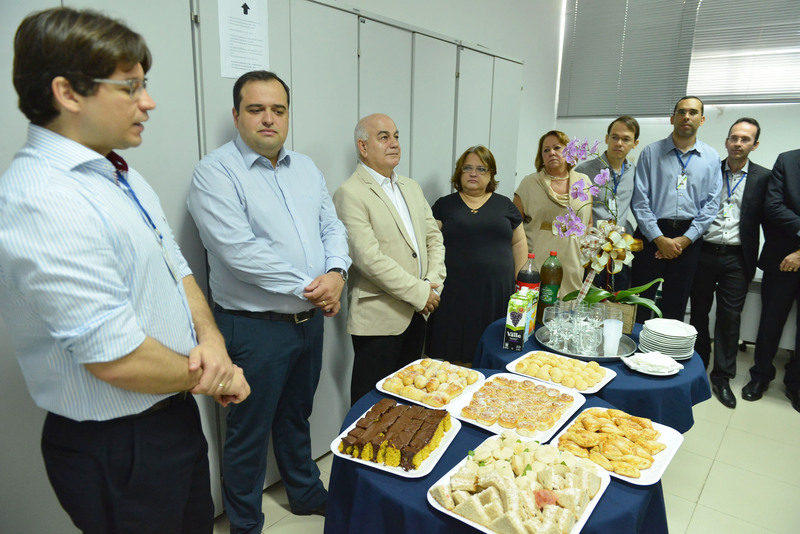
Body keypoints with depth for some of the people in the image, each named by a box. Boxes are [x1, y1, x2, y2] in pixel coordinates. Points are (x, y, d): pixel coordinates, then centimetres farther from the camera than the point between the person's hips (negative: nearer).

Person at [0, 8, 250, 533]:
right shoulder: (44, 203, -26)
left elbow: (176, 269, 9)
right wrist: (212, 377, -11)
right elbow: (118, 360, -27)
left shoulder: (122, 176, 5)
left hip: (175, 411, 8)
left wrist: (211, 340, -9)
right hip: (117, 451, -8)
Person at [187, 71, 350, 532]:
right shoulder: (216, 172, -12)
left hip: (310, 319, 6)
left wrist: (336, 273, -11)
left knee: (296, 416, 24)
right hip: (255, 326, -6)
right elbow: (239, 251, -23)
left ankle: (306, 493, 46)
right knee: (249, 431, 11)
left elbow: (332, 227, 9)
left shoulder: (306, 168, 9)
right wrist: (306, 287, -17)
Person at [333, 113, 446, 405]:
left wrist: (433, 281, -3)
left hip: (417, 313, 7)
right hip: (379, 318, -7)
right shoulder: (350, 194, -13)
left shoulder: (412, 187, 14)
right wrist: (420, 293, -16)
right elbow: (369, 259, -21)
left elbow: (433, 237, 14)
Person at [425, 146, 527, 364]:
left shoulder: (505, 205, 12)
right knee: (454, 351, 3)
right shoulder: (444, 205, 9)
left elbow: (519, 243, 14)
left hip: (496, 295, 1)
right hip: (454, 295, -1)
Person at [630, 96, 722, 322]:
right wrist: (659, 239, -11)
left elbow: (711, 205, 4)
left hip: (688, 240, 2)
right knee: (639, 305, -1)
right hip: (652, 234, -2)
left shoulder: (712, 158, 9)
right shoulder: (651, 152, 3)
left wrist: (684, 240, -7)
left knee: (675, 307, 9)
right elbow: (640, 200, -4)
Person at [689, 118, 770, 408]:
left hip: (736, 257, -1)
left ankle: (722, 377, 12)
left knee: (730, 317, 2)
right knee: (699, 312, 11)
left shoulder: (763, 177, 3)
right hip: (704, 252, 1)